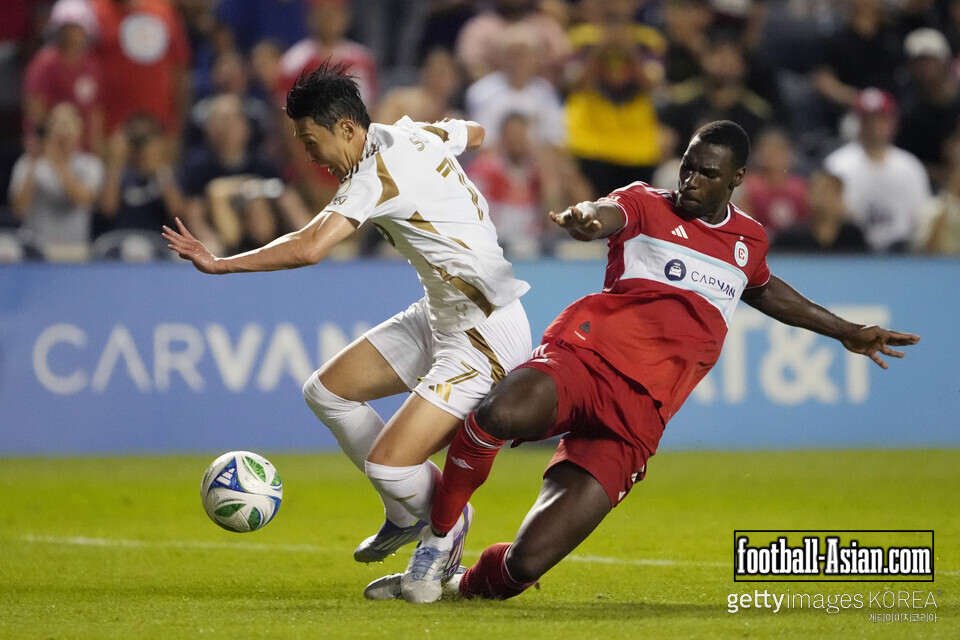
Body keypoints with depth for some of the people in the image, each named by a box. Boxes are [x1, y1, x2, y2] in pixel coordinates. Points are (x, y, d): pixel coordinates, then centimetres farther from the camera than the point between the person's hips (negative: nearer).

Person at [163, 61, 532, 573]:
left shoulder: (377, 175, -24)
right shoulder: (415, 135, 3)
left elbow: (308, 248, -33)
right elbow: (473, 132, 25)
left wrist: (220, 264, -27)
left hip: (485, 335, -10)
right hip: (438, 316, 10)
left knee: (387, 465, -15)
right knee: (326, 391, 9)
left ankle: (447, 528, 16)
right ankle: (408, 512, 25)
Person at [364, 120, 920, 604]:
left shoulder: (749, 240, 23)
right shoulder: (648, 206, 10)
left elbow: (766, 292, 46)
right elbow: (608, 215, -15)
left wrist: (847, 332, 53)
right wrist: (586, 219, -41)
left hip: (634, 417, 2)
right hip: (585, 357, -2)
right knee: (500, 414, -40)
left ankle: (467, 584, 16)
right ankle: (436, 545, -14)